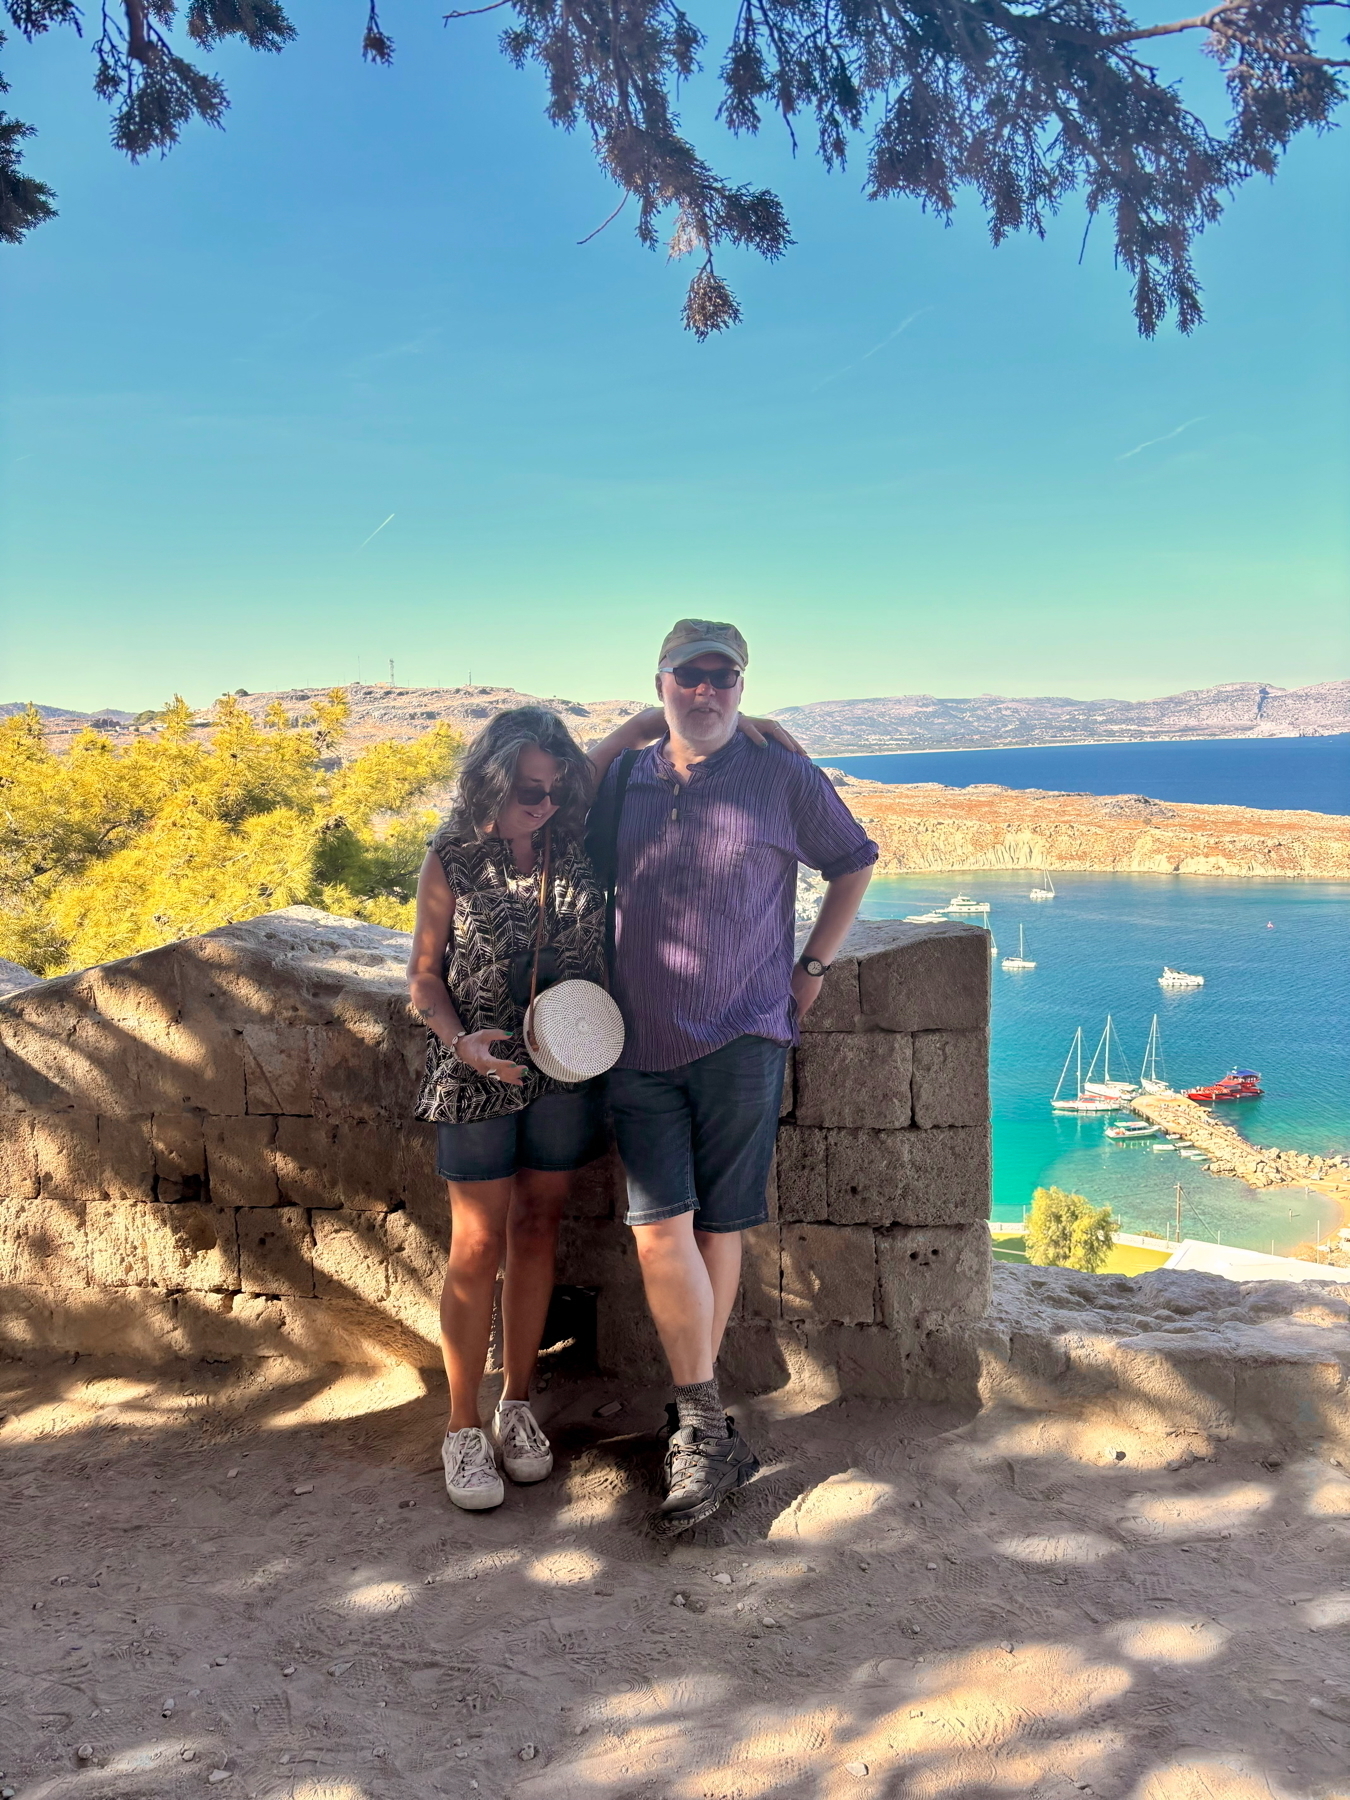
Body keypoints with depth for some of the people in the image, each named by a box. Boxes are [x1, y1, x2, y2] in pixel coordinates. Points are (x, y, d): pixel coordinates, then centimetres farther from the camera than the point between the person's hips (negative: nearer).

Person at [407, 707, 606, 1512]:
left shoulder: (577, 851, 2)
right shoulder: (451, 862, -5)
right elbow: (425, 974, -1)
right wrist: (459, 1040, -16)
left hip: (565, 1068, 3)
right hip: (479, 1073, -3)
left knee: (537, 1231, 11)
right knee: (478, 1245, 0)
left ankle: (518, 1406, 26)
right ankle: (465, 1429, 14)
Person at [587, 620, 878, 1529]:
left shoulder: (782, 775, 1)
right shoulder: (625, 778, 10)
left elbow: (855, 862, 12)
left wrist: (813, 968, 6)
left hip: (740, 1040, -2)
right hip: (640, 1044, 3)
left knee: (718, 1227, 2)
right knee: (660, 1226, -7)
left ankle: (696, 1426, 15)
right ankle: (708, 1427, 4)